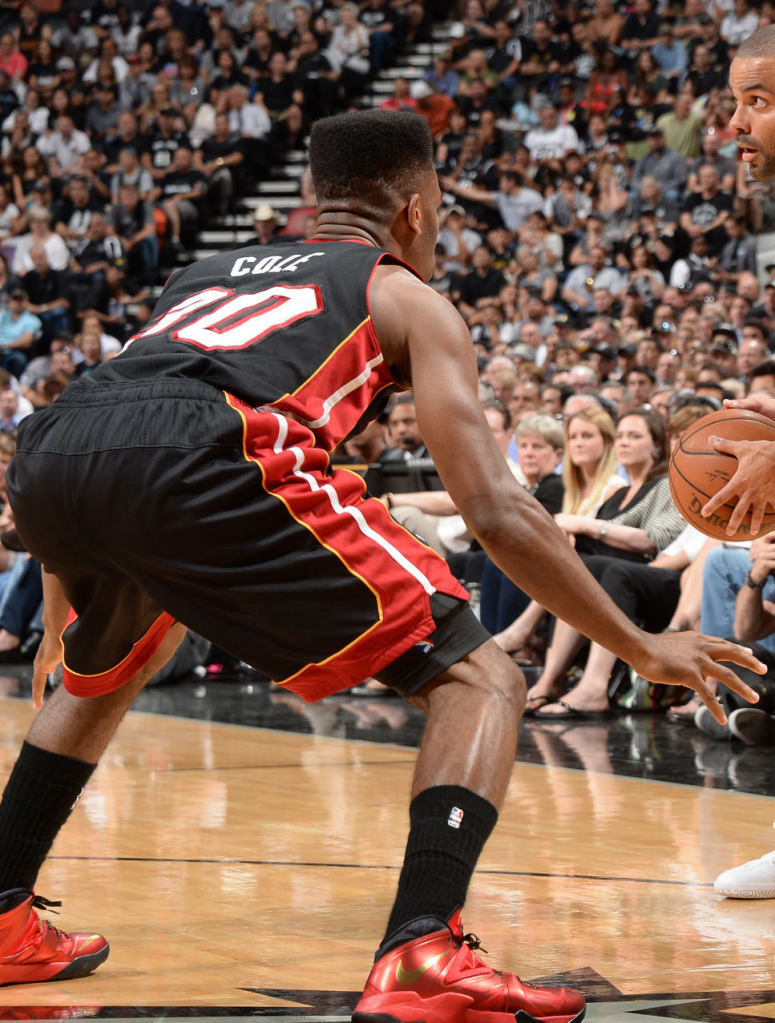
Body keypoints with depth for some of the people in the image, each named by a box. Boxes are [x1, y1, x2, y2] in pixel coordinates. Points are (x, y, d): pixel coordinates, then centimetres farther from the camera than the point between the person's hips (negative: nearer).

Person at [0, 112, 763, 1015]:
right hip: (198, 458, -6)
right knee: (478, 681, 4)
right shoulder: (405, 296, 24)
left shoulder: (208, 273, 39)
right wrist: (643, 650, 22)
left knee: (105, 669, 40)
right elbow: (496, 514, 13)